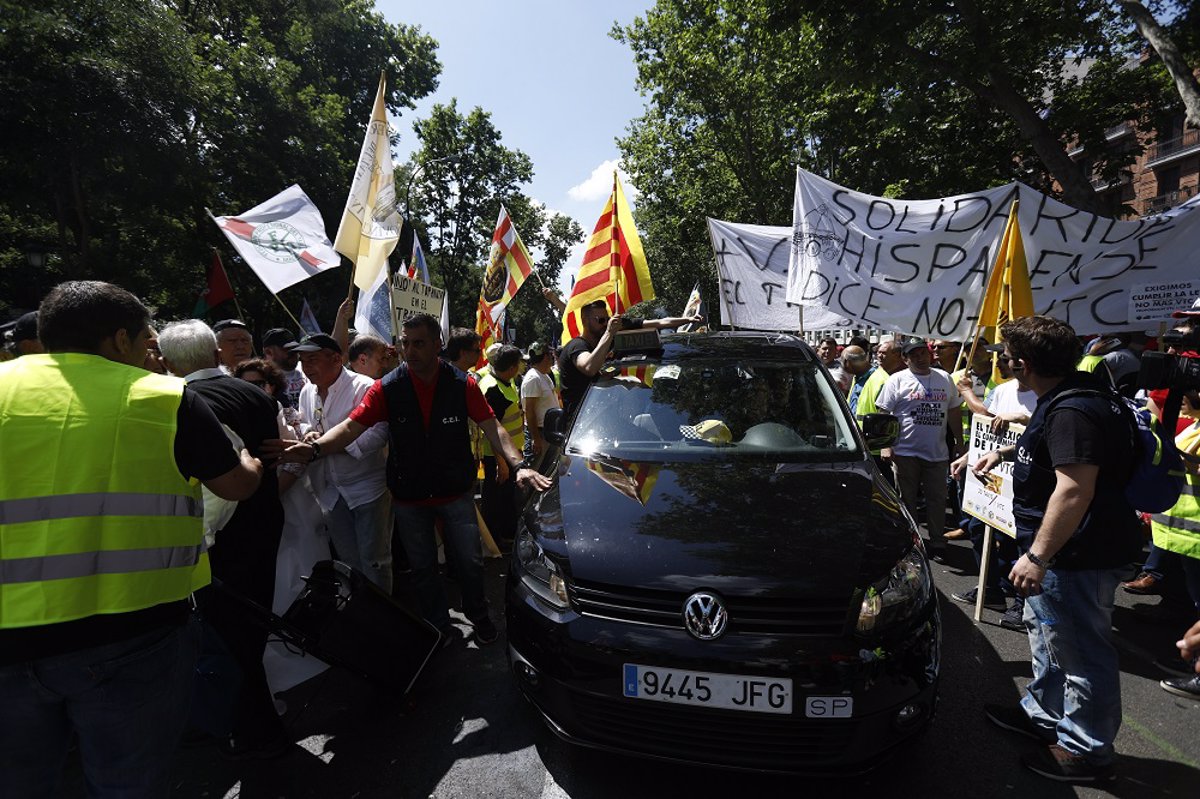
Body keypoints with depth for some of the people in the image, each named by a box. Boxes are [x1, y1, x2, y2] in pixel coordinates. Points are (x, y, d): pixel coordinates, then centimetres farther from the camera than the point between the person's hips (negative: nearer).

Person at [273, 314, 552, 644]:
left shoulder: (462, 384, -11)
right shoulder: (387, 388, -10)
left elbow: (492, 428, -13)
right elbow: (351, 426, -17)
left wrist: (518, 465, -27)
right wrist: (315, 448, -36)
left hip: (456, 492, -1)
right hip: (409, 497, 1)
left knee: (469, 561, 11)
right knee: (422, 568, 16)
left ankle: (478, 616, 39)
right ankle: (438, 626, 39)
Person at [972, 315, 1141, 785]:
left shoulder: (1073, 411, -26)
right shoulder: (1071, 397, 8)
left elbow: (1074, 490, -31)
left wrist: (1037, 556, -29)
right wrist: (1005, 451, 30)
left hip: (1077, 555, -11)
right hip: (1064, 550, 11)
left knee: (1081, 651, 5)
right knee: (1048, 634, 24)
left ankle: (1085, 752, 21)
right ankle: (1044, 714, 41)